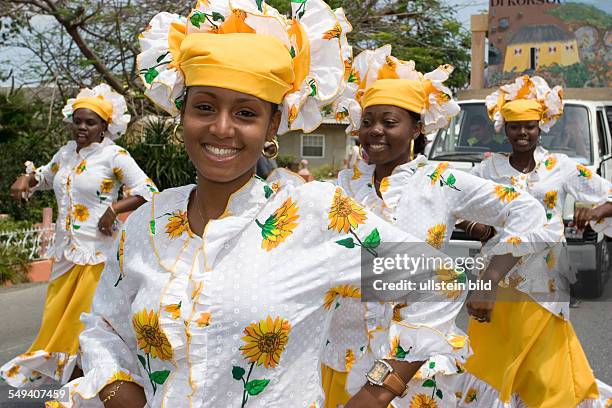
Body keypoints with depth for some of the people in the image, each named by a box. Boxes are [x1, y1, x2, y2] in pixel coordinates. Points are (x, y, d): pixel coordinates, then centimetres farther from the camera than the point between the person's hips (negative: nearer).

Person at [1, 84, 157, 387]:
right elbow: (46, 174, 31)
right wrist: (26, 179, 10)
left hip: (98, 252, -6)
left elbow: (148, 192, -10)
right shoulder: (67, 151, 12)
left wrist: (114, 209, -21)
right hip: (65, 249, 6)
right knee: (57, 316, 8)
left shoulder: (114, 155, -7)